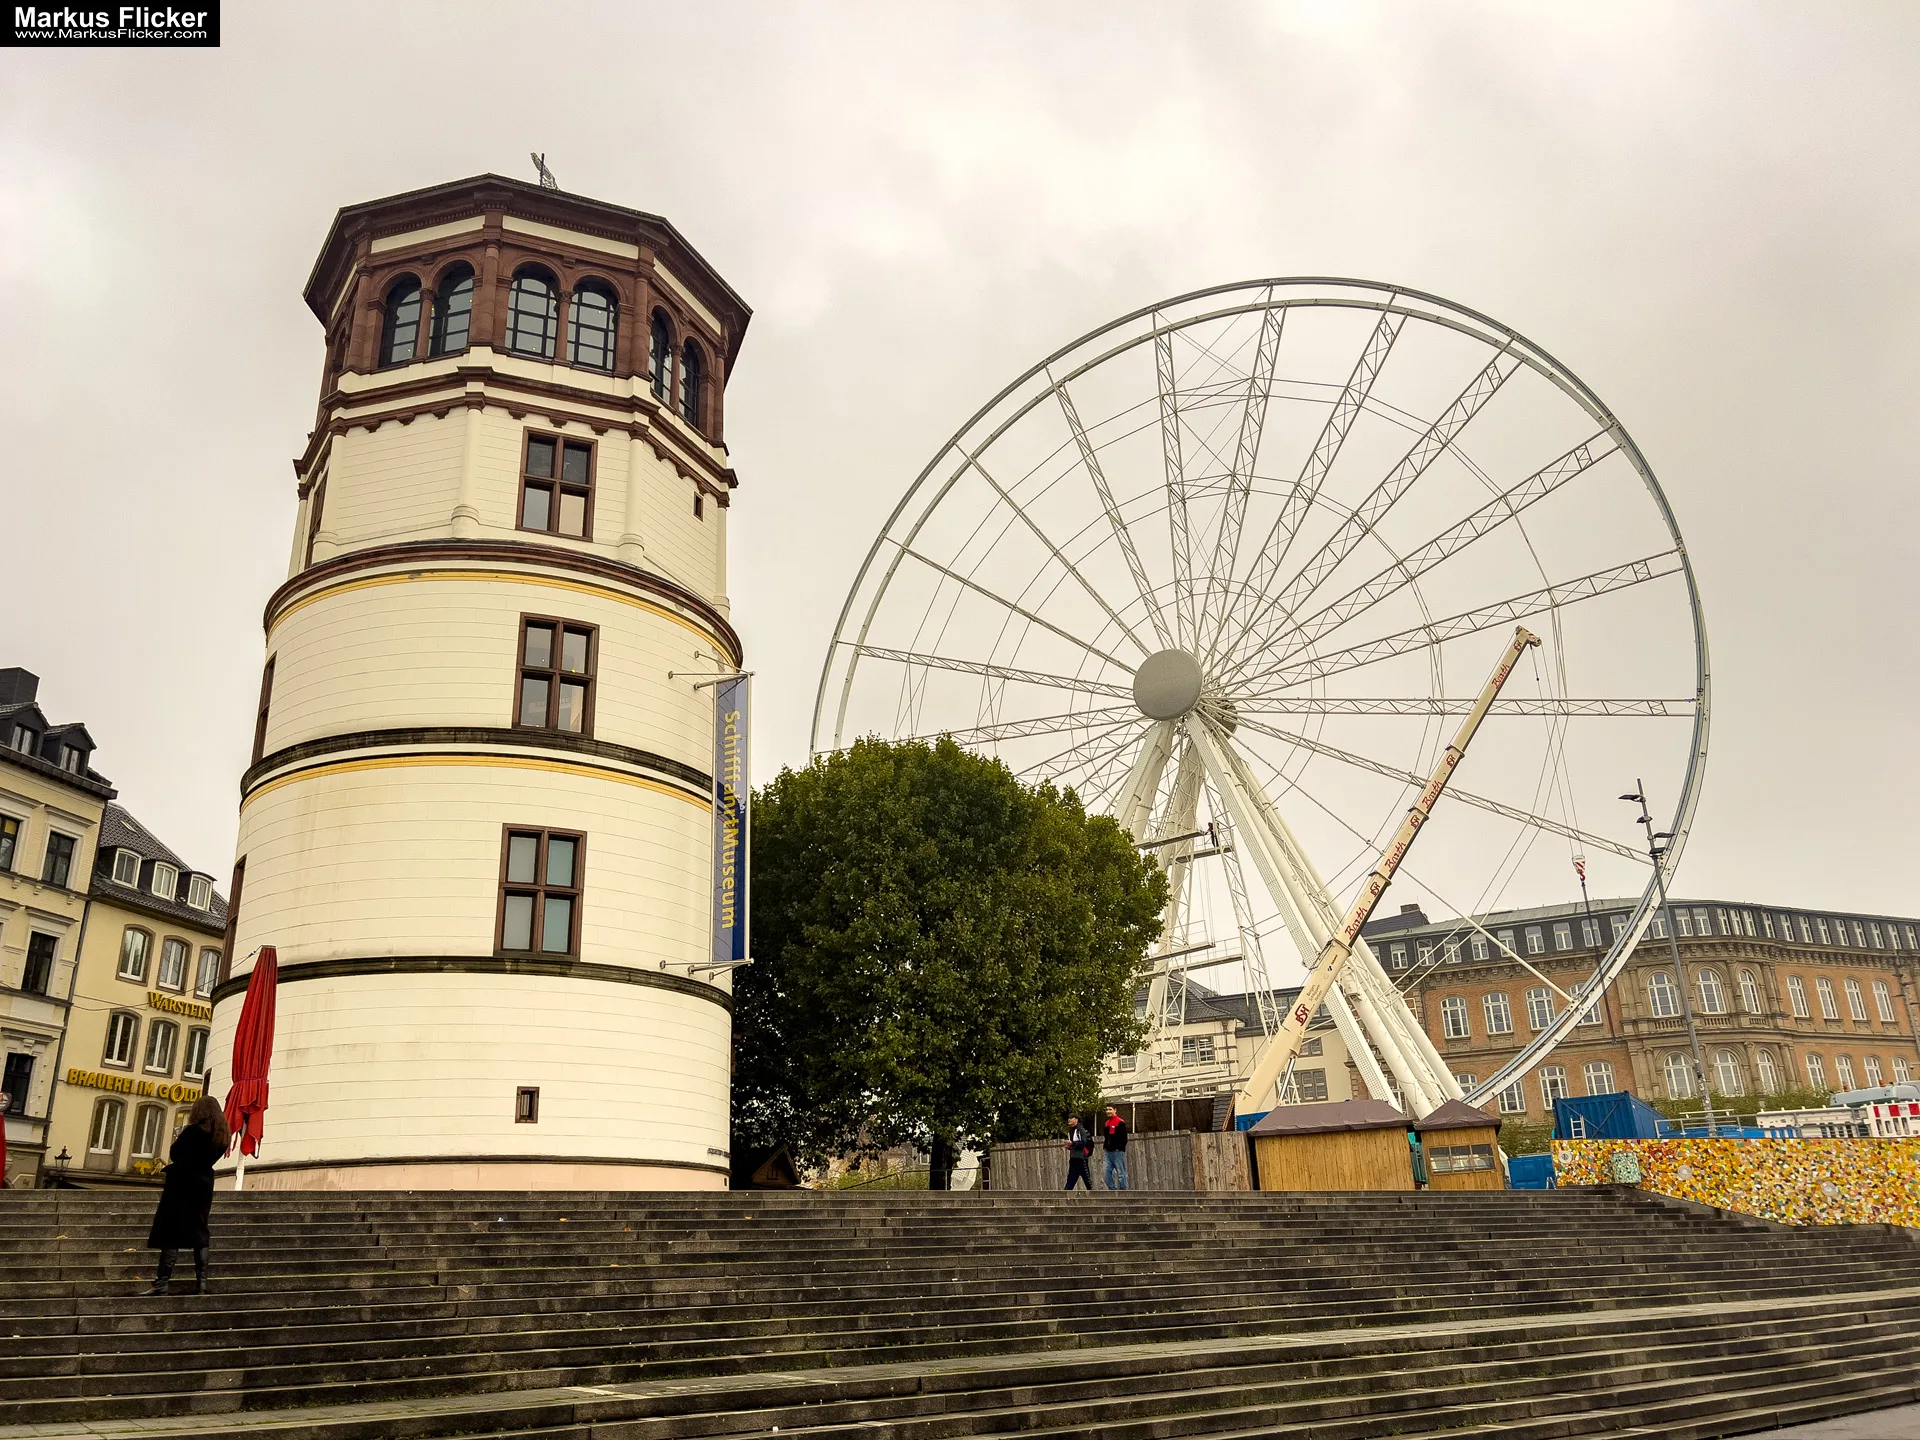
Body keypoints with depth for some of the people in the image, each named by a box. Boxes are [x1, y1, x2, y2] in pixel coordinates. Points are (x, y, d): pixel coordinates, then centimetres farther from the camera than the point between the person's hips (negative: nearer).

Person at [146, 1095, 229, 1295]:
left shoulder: (193, 1130, -14)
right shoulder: (221, 1135, 7)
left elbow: (174, 1155, -13)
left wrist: (180, 1135, 1)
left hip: (182, 1185, -7)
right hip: (203, 1185, 7)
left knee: (171, 1233, -4)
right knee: (199, 1232, 11)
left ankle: (162, 1284, -7)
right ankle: (201, 1283, 8)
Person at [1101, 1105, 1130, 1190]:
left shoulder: (1120, 1122, -7)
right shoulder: (1106, 1123, 17)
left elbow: (1124, 1137, -11)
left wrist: (1119, 1148, -16)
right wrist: (1106, 1146, 9)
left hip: (1118, 1151, -8)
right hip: (1108, 1152, 8)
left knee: (1121, 1174, -3)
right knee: (1108, 1173, 5)